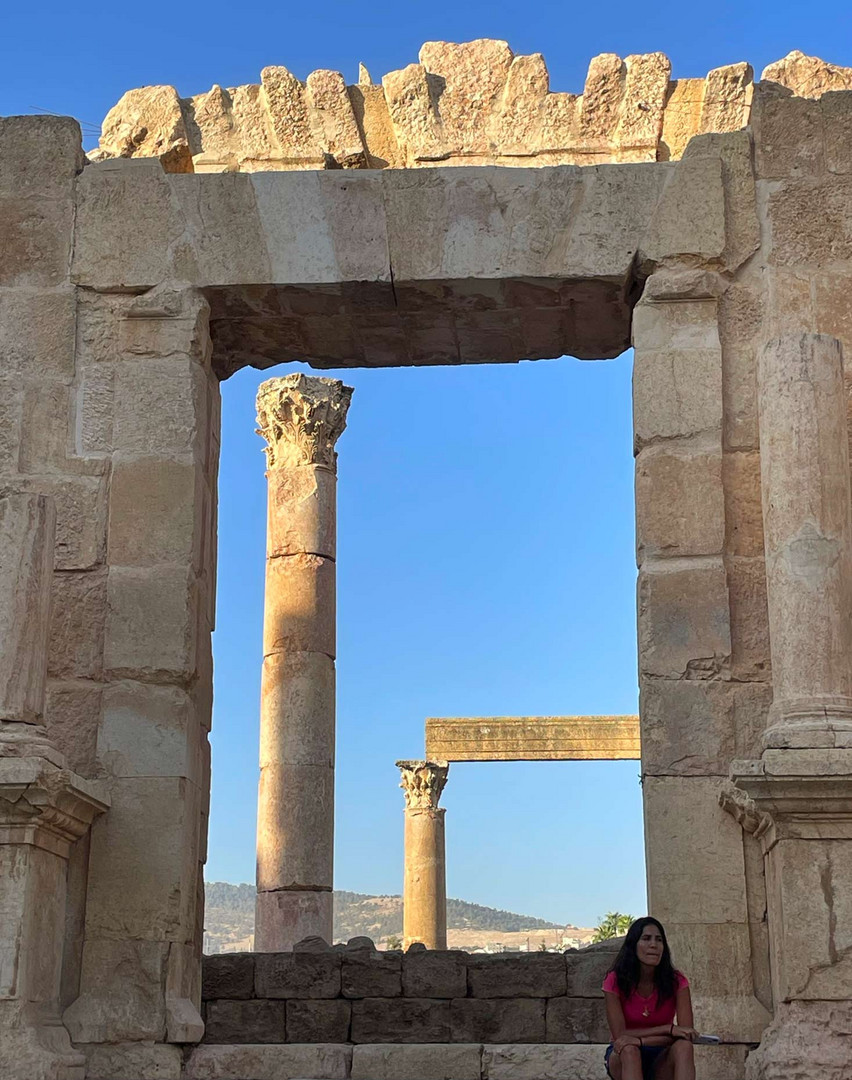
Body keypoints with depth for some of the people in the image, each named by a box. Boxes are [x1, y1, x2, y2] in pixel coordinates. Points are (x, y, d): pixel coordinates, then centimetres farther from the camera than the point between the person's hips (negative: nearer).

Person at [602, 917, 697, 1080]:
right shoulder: (615, 980, -12)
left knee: (683, 1046, -32)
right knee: (629, 1050, -36)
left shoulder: (677, 982, -9)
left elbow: (686, 1032, -19)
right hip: (624, 1060, -1)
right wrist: (668, 1029, -25)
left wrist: (640, 1040, -31)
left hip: (661, 1061, 1)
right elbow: (619, 1035, -18)